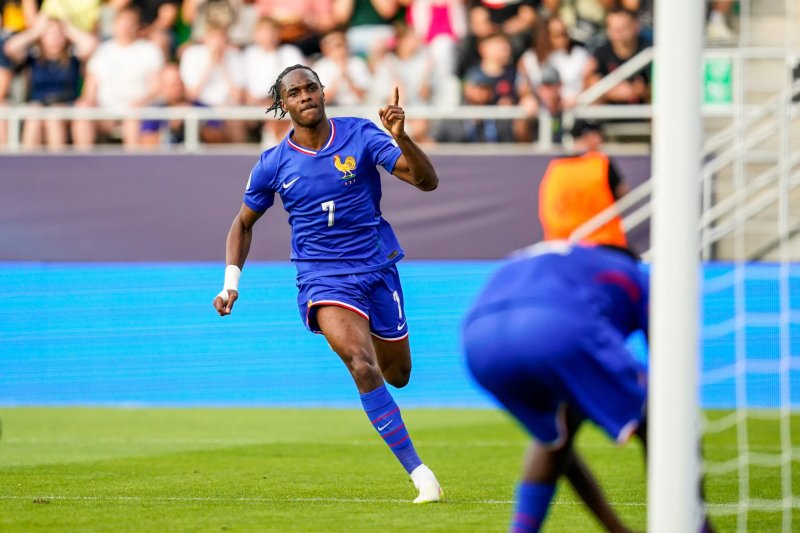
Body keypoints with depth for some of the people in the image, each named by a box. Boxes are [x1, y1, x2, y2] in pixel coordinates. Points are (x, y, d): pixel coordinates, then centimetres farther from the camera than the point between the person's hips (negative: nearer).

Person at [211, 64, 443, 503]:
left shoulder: (360, 135, -7)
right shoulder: (273, 164, -4)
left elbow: (426, 181, -14)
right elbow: (244, 221, 13)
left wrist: (401, 137, -31)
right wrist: (231, 282, 1)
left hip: (377, 267, 2)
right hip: (323, 279, -2)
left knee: (396, 375, 14)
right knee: (363, 366, -25)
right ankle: (419, 473, -23)